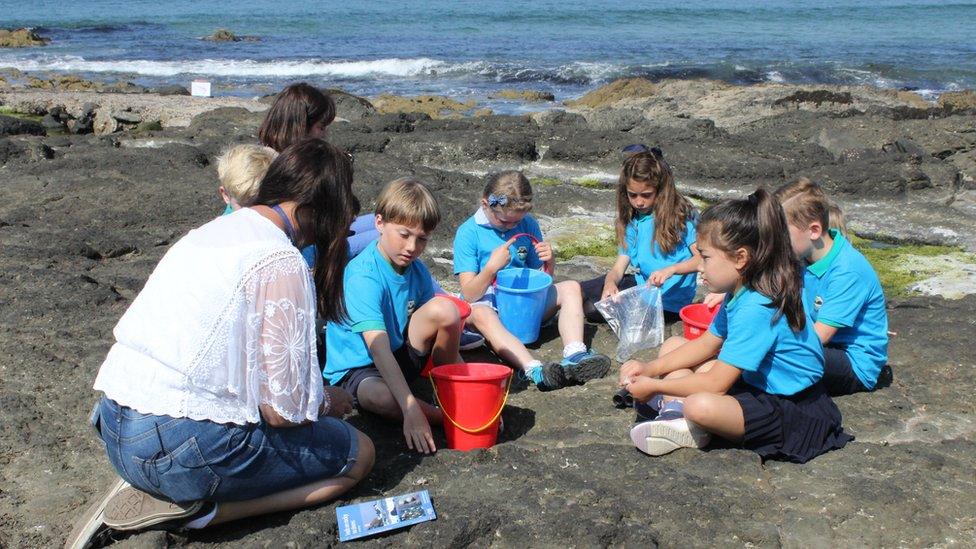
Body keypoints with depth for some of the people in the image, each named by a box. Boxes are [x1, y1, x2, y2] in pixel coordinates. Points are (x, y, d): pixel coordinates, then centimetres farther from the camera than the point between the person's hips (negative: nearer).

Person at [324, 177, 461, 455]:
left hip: (401, 357, 6)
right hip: (357, 368, -6)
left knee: (445, 308, -19)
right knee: (381, 397, -42)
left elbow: (440, 326, 4)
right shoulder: (362, 277, -26)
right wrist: (411, 408, -43)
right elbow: (379, 349, -35)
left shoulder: (416, 270, -3)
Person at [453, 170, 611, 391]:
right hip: (489, 304, -5)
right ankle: (534, 370, -58)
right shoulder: (469, 232, -9)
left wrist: (549, 260, -12)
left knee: (571, 287, -14)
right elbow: (469, 294, -14)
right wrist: (491, 267, -31)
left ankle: (574, 355, -38)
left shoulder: (528, 225, 6)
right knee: (479, 313, -38)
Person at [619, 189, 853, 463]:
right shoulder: (741, 292, 3)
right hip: (759, 385, 10)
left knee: (701, 406, -38)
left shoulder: (756, 308, -27)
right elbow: (706, 344, 14)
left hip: (795, 414, -10)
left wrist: (654, 386, -14)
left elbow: (716, 384, -25)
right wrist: (651, 368, 3)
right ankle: (676, 413, -12)